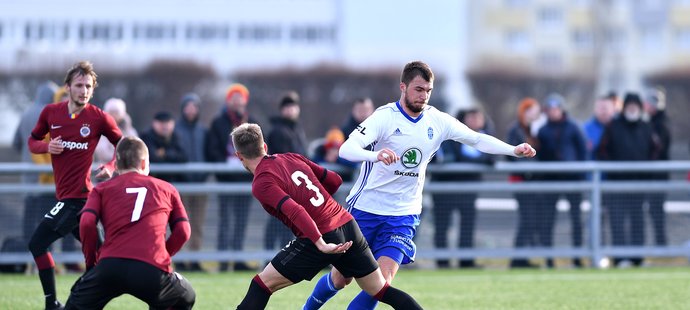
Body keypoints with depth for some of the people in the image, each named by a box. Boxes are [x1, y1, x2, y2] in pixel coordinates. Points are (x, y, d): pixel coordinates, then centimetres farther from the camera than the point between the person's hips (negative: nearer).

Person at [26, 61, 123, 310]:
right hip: (65, 194, 6)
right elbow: (32, 141, 16)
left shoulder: (99, 118, -6)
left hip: (78, 194, -6)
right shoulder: (50, 113, 5)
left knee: (37, 244, -11)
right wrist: (46, 146, -5)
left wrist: (111, 167, -11)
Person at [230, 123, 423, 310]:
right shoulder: (292, 158, 14)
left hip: (322, 239, -7)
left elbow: (296, 211, -22)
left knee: (262, 284, 3)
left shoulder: (262, 183, -8)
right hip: (348, 225, 7)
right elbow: (334, 180, 20)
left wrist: (320, 243, -30)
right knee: (382, 291, 15)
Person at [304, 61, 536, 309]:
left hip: (403, 215, 3)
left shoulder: (438, 121, -1)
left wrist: (514, 150, -14)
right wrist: (375, 155, -49)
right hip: (365, 207, -3)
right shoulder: (384, 117, -16)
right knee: (340, 279, 7)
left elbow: (477, 139, 2)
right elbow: (346, 149, -28)